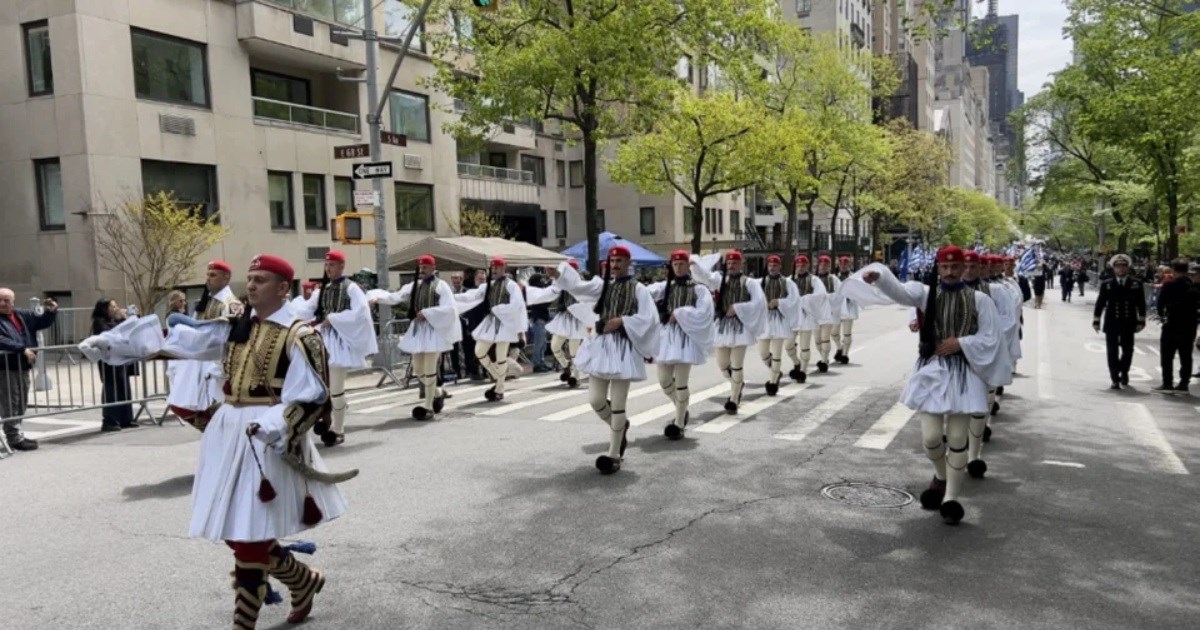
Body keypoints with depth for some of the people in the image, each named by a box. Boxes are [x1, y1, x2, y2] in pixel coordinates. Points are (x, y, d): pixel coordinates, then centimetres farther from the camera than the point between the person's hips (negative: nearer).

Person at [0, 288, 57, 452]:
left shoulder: (23, 315, 10)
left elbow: (44, 322, 22)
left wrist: (50, 312, 3)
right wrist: (23, 349, -28)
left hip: (23, 367, 7)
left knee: (21, 404, 15)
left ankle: (15, 435, 25)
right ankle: (15, 438, -1)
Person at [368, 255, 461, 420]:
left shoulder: (441, 285, -6)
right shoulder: (414, 285, 10)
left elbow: (449, 308, -16)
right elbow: (395, 297, 3)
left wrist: (426, 313, -18)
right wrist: (378, 297, -14)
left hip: (434, 330, -6)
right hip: (417, 329, 6)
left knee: (429, 369, -5)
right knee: (418, 370, 10)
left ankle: (428, 406, 7)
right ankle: (438, 393, 34)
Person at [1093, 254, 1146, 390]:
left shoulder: (1136, 284, 2)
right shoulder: (1106, 284, 1)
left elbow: (1141, 304, 3)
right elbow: (1100, 303, 3)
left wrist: (1141, 321, -1)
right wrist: (1096, 321, 0)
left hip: (1128, 323, 1)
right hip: (1111, 324, -1)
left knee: (1127, 350, 9)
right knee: (1113, 352, 0)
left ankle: (1124, 372, 35)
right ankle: (1115, 380, 5)